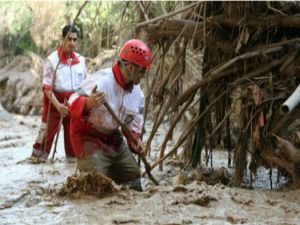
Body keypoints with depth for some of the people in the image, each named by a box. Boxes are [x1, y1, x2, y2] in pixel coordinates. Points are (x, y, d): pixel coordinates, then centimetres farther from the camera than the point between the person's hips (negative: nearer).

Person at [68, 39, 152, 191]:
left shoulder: (136, 91, 0)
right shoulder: (101, 81, -27)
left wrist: (134, 138, 0)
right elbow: (73, 104, -34)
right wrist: (88, 103, -56)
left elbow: (135, 118, 17)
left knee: (133, 177, 15)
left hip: (113, 137, 8)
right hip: (89, 137, -8)